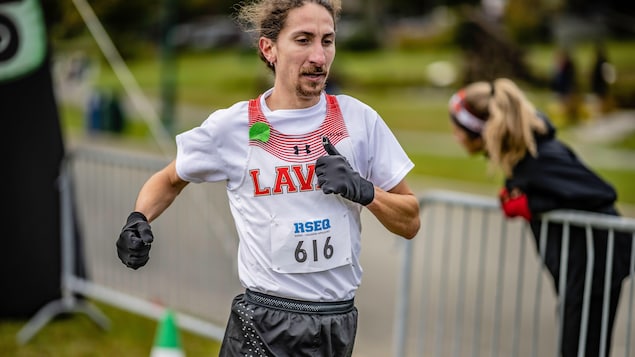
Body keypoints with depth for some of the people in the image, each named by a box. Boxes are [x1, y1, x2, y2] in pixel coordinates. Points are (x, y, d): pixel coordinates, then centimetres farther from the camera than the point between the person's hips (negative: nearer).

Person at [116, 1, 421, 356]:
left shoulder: (359, 118, -1)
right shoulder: (230, 127, -5)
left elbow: (410, 223, 3)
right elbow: (168, 181, 13)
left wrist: (364, 190, -15)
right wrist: (138, 221, -6)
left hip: (339, 324, 2)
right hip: (262, 326, -1)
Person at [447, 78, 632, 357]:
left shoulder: (541, 158, -27)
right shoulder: (520, 148, -1)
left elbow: (601, 193, -27)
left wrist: (531, 205, -23)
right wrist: (514, 195, -5)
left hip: (594, 262, -9)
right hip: (573, 263, 9)